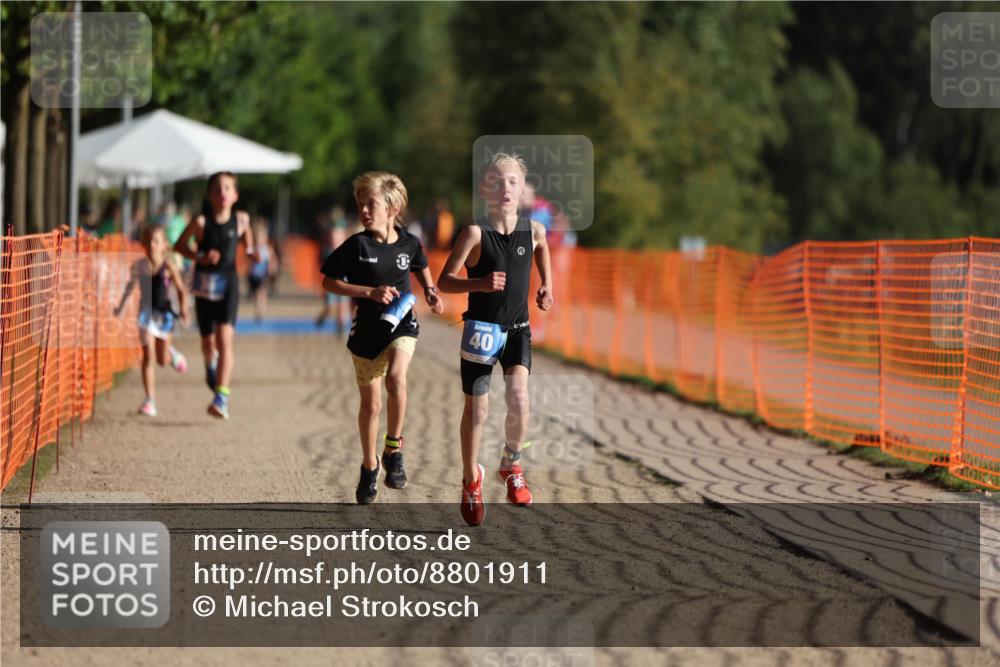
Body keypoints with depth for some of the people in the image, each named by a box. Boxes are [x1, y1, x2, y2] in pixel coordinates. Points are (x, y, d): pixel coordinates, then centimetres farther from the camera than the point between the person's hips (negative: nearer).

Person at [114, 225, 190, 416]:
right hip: (146, 313, 1)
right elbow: (131, 285, 15)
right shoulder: (139, 266, -3)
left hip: (164, 314, -1)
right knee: (148, 357, -7)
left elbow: (181, 290, -4)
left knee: (162, 360, 9)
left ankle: (172, 353, 48)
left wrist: (183, 309, -15)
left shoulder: (168, 267, -11)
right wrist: (121, 306, 19)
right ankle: (150, 401, -4)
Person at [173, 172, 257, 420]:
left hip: (228, 283, 0)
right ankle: (211, 364, 51)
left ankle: (222, 397, -19)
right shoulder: (201, 222, -10)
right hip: (204, 284, 0)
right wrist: (200, 257, -16)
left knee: (225, 339, -15)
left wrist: (250, 251, 1)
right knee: (208, 342, 13)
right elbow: (179, 245, 0)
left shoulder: (241, 219, -4)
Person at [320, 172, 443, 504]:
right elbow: (329, 281, -8)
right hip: (367, 329, 1)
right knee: (370, 403, 10)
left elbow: (421, 266, 18)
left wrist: (430, 292, 0)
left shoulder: (409, 243, -5)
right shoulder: (357, 245, -11)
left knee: (396, 378, -30)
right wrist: (370, 292, -17)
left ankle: (393, 450, -12)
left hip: (402, 323, -1)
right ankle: (369, 467, 32)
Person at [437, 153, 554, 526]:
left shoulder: (533, 231, -3)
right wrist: (479, 284, -29)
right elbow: (444, 281, -12)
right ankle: (471, 482, 27)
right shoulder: (475, 233, -14)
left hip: (518, 328, 2)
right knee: (476, 409, 6)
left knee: (519, 397, -21)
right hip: (481, 328, -2)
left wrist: (546, 288, 8)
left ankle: (511, 467, 5)